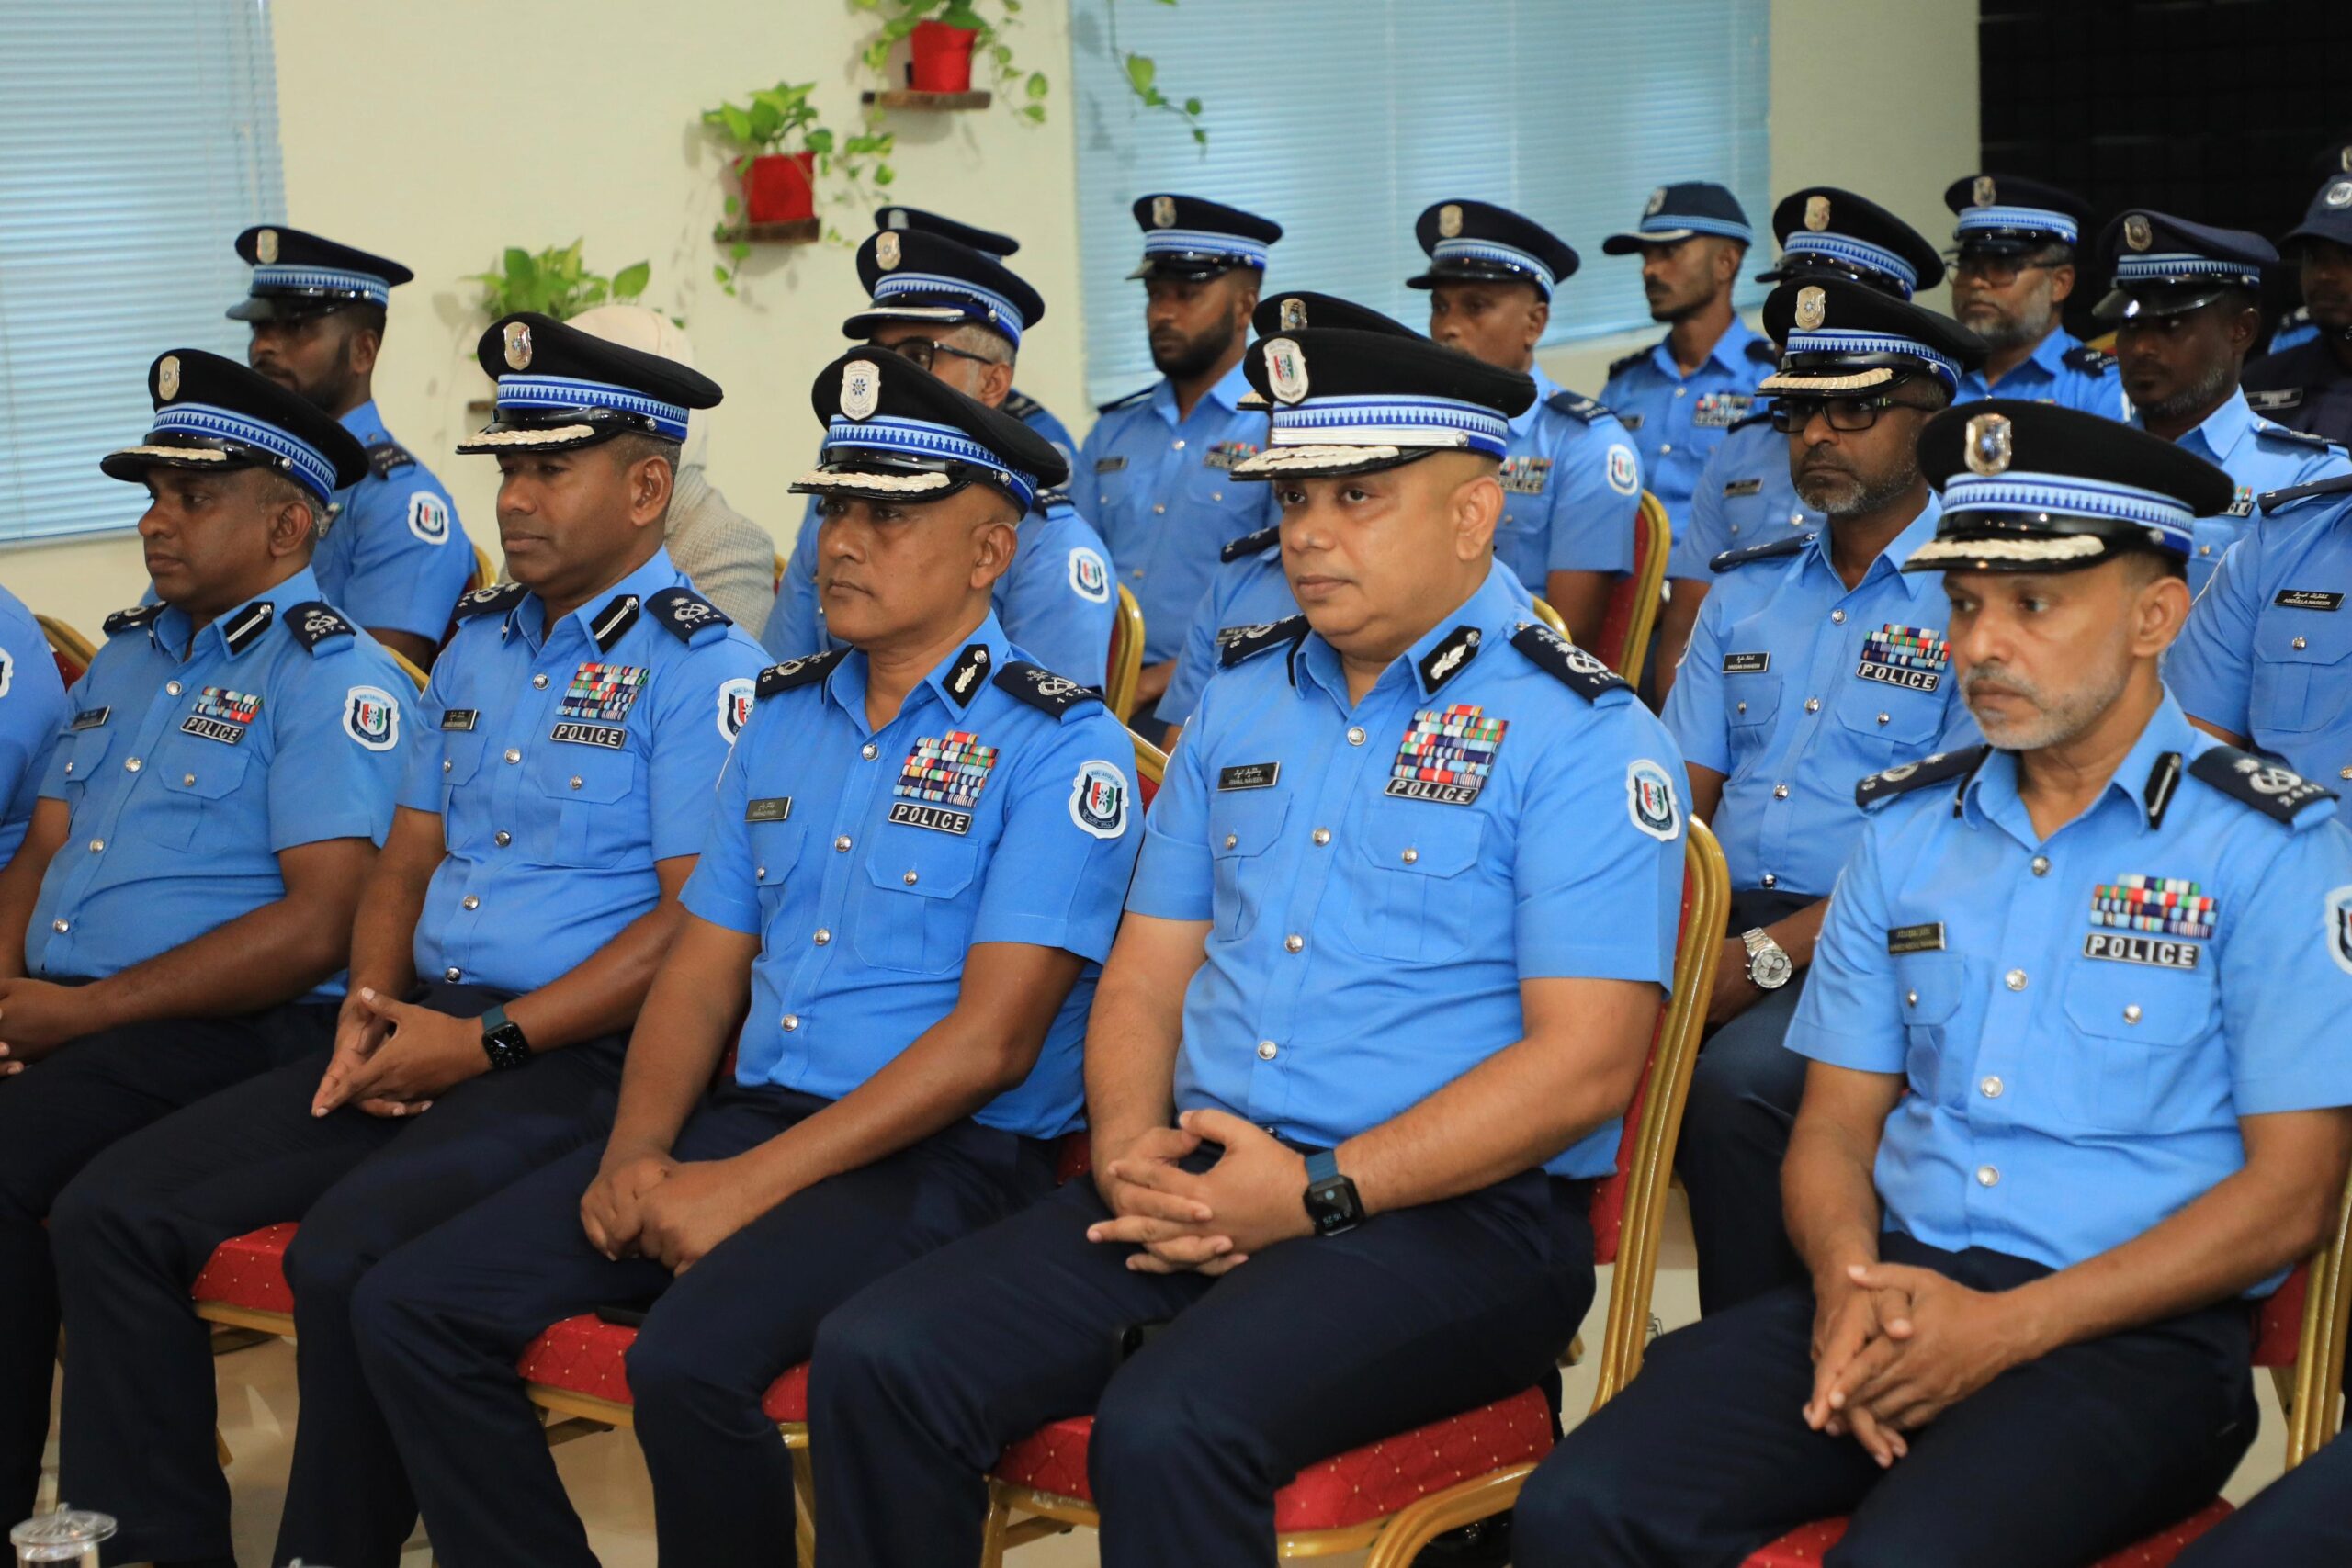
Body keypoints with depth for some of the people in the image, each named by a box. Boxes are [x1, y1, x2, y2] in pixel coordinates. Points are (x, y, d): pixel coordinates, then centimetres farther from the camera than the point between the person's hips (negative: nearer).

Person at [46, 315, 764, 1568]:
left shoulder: (700, 665, -8)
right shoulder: (478, 644, 19)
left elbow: (700, 924, -15)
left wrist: (488, 1043, -15)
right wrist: (370, 1007, 0)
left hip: (577, 1060, -8)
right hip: (423, 1033, 8)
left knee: (347, 1253, -31)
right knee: (110, 1213, -4)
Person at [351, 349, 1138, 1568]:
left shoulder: (1056, 741, -7)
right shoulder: (784, 716, 16)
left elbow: (993, 1037, -15)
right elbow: (705, 965, 16)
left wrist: (752, 1184, -17)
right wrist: (637, 1153, -3)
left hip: (945, 1157, -7)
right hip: (748, 1117, 7)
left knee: (690, 1361, -33)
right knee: (409, 1308, -6)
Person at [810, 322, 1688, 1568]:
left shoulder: (1582, 733, -5)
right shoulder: (1243, 698, 17)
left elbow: (1583, 1060, -13)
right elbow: (1146, 975, 17)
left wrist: (1319, 1192, -17)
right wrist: (1130, 1153, -4)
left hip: (1460, 1217, -6)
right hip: (1201, 1182, 6)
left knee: (1168, 1425, -32)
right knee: (879, 1359, -14)